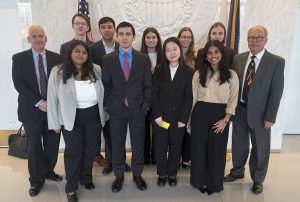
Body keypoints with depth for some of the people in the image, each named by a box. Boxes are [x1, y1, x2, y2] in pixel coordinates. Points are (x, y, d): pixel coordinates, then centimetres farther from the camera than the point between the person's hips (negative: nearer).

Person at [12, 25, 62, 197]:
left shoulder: (56, 58, 3)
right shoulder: (19, 58, -1)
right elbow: (19, 84, -8)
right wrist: (39, 102, -16)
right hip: (32, 109, -1)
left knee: (53, 143, 11)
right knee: (34, 145, 10)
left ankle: (49, 171, 35)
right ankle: (36, 179, 27)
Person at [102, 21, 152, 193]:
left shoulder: (144, 59, 1)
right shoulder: (108, 59, 1)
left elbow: (148, 84, 1)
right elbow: (106, 85, 2)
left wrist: (146, 105, -5)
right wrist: (108, 105, -4)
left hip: (138, 109, 0)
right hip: (116, 109, 0)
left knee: (138, 144, 11)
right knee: (117, 145, 12)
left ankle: (138, 174, 31)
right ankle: (119, 175, 31)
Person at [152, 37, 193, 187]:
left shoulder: (188, 72, -1)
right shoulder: (159, 70, 2)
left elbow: (189, 97, -3)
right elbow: (154, 94, -2)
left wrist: (183, 119, -9)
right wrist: (157, 115, -9)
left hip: (178, 117, 0)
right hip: (161, 116, 1)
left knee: (175, 146, 11)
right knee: (160, 146, 8)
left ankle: (172, 173, 30)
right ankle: (162, 174, 27)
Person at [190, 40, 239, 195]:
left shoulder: (231, 75, 0)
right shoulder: (198, 74, 3)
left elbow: (233, 99, -1)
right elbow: (193, 98, 6)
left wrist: (225, 120, -10)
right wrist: (190, 119, 7)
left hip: (220, 115, -1)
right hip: (200, 114, 1)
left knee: (217, 150, 10)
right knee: (199, 148, 10)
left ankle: (214, 183, 31)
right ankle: (200, 180, 31)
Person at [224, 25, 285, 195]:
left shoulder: (277, 62, -8)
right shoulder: (238, 59, 2)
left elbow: (276, 91, -10)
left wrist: (270, 117, -13)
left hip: (260, 113, -3)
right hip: (239, 110, 3)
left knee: (260, 148, 13)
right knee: (238, 144, 18)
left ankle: (258, 179, 35)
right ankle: (238, 171, 41)